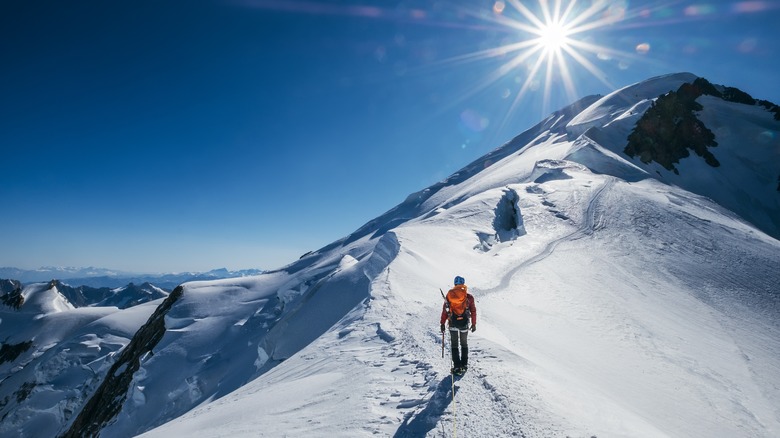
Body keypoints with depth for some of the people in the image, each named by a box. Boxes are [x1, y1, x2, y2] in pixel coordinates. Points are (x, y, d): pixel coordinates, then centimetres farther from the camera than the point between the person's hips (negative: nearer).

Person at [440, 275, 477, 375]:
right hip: (464, 323, 1)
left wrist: (442, 323, 4)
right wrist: (474, 324, 10)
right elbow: (473, 311, 1)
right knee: (464, 344, 18)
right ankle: (464, 365, 23)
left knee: (454, 345, 8)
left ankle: (457, 366, 3)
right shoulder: (469, 297, -4)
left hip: (453, 323, 0)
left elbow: (445, 310, -3)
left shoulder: (449, 295, -4)